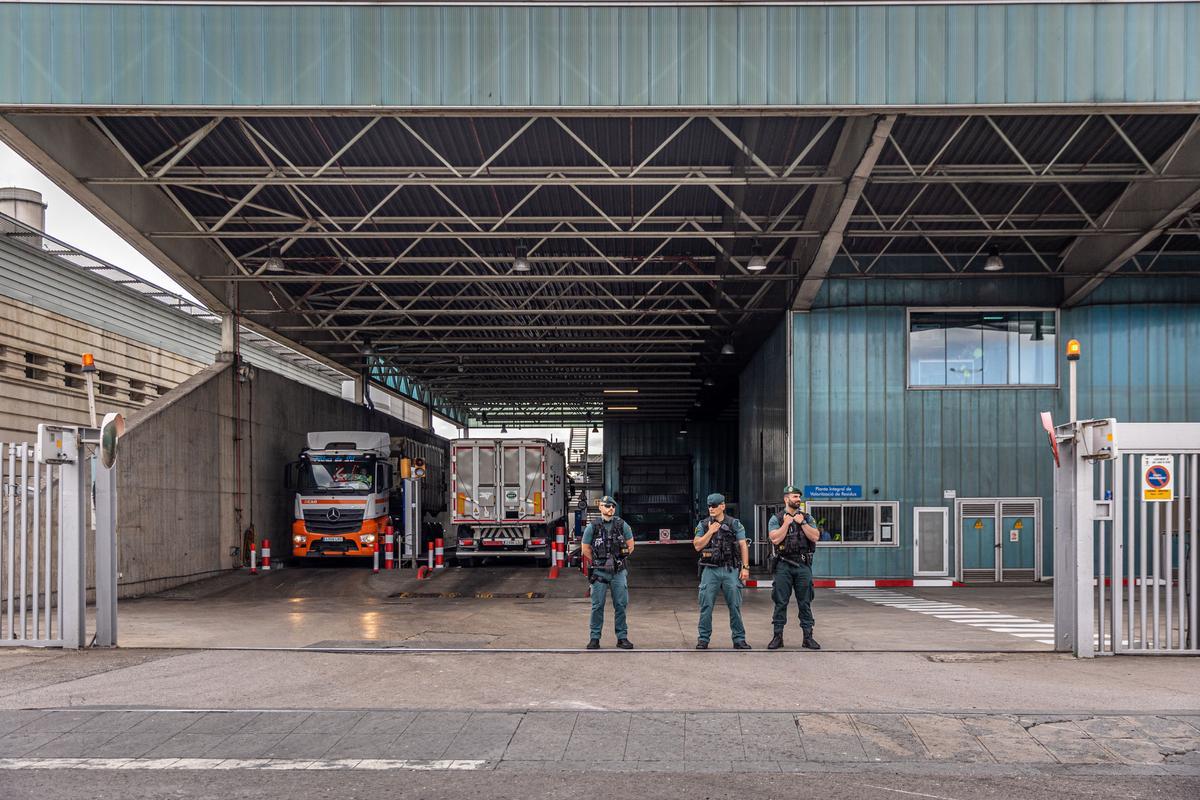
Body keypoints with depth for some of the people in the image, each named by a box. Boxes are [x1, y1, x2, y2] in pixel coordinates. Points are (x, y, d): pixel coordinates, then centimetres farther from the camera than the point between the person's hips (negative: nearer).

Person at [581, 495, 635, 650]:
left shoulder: (622, 525, 3)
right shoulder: (592, 527, -2)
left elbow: (630, 545, 13)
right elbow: (585, 548, 7)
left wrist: (620, 560, 11)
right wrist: (596, 562, 7)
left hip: (618, 572, 1)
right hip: (599, 573, -1)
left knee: (621, 605, 4)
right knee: (597, 606, 2)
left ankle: (622, 638, 12)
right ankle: (595, 638, 9)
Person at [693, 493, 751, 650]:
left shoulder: (734, 524, 5)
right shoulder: (703, 525, 8)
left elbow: (743, 546, 2)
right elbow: (697, 546, 1)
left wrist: (745, 567, -6)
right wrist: (710, 532, -9)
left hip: (731, 570, -1)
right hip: (710, 570, 1)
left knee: (735, 606, 1)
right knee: (706, 606, 1)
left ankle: (739, 639, 9)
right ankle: (703, 639, 9)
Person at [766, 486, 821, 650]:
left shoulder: (807, 518, 11)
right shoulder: (776, 519, 5)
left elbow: (815, 537, -2)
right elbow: (775, 539, -10)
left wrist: (802, 523, -7)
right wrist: (787, 523, -8)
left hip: (803, 565, 2)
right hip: (783, 566, -2)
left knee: (805, 603, 3)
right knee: (780, 602, 0)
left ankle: (808, 637, 8)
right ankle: (778, 637, 6)